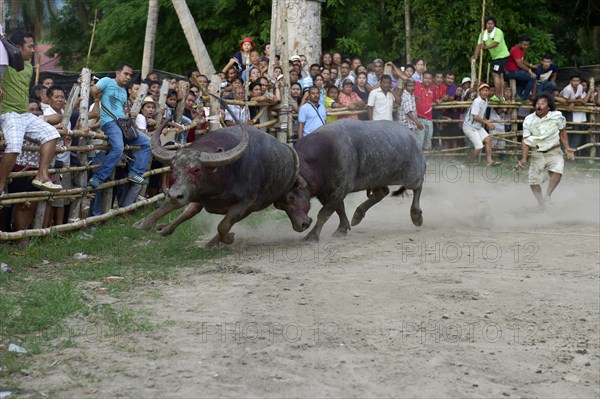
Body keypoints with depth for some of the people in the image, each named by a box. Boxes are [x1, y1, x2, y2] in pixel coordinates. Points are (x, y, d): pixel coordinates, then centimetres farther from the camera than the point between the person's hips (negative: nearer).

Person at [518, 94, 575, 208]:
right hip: (537, 153, 2)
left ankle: (547, 195, -23)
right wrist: (524, 158, -16)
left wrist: (567, 148, 3)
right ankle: (541, 203, 17)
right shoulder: (529, 120, -8)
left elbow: (562, 132, 9)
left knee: (557, 170, -31)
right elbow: (525, 140, -7)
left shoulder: (557, 116, -8)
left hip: (554, 152, -2)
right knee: (533, 180, -3)